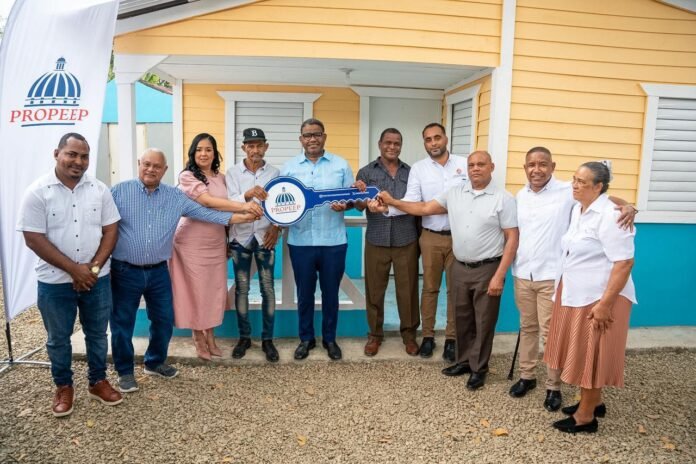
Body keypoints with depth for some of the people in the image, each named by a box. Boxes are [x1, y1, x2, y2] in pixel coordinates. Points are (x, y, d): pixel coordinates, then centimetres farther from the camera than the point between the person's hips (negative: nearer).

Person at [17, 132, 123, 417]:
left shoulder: (99, 189, -1)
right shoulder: (38, 191, -10)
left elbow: (111, 230, 0)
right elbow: (34, 239, -13)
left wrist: (93, 267, -12)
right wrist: (74, 269, -17)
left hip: (97, 279, 3)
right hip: (55, 282, -2)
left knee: (97, 333, 15)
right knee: (58, 338, 13)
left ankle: (98, 381, 33)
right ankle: (63, 387, 33)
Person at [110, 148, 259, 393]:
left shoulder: (176, 197, 4)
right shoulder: (119, 191, -4)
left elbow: (204, 212, 3)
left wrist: (237, 217, -5)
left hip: (158, 272, 3)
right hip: (125, 271, -3)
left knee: (164, 320, 13)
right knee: (123, 323, 8)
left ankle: (155, 362, 36)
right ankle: (125, 371, 27)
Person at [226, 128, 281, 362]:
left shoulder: (274, 173, 2)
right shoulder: (232, 172, -1)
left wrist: (276, 227, -11)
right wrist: (247, 194, -30)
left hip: (265, 236, 0)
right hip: (240, 236, 0)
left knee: (268, 289, 4)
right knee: (241, 289, 8)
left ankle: (267, 339, 17)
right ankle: (244, 337, 23)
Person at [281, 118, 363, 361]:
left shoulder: (341, 165, 4)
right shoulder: (289, 167, 6)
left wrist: (344, 205, -16)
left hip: (333, 241, 0)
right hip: (300, 241, 1)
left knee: (330, 293, 10)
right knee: (304, 293, 11)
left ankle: (330, 339, 28)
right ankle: (306, 338, 29)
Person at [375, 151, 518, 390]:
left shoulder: (503, 199, -9)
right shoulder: (455, 193, 5)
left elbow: (512, 238, -11)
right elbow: (425, 208, 8)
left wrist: (499, 275, -16)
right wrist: (392, 202, 0)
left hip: (487, 269, -4)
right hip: (459, 267, 4)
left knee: (483, 321, 7)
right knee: (462, 318, 16)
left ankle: (479, 368, 24)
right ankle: (464, 360, 34)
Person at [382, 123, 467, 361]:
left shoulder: (464, 164, 1)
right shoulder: (418, 168, 1)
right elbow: (411, 201, -9)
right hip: (431, 237, 0)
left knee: (456, 288, 8)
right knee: (430, 287, 9)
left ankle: (451, 338, 21)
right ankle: (428, 335, 23)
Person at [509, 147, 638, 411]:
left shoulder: (567, 192, -9)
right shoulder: (520, 196, 7)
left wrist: (627, 206, -34)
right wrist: (509, 265, 9)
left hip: (551, 276, -4)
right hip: (522, 274, 5)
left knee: (550, 332, 2)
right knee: (527, 327, 16)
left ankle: (554, 387, 19)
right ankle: (526, 376, 31)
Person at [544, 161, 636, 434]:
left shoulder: (610, 216, -20)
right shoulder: (578, 209, 8)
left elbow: (624, 262, -23)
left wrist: (605, 303, -25)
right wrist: (564, 290, 19)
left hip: (598, 298, -9)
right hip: (575, 295, 9)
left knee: (591, 355, 3)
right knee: (582, 353, 18)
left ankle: (585, 417, 17)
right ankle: (594, 402, 36)